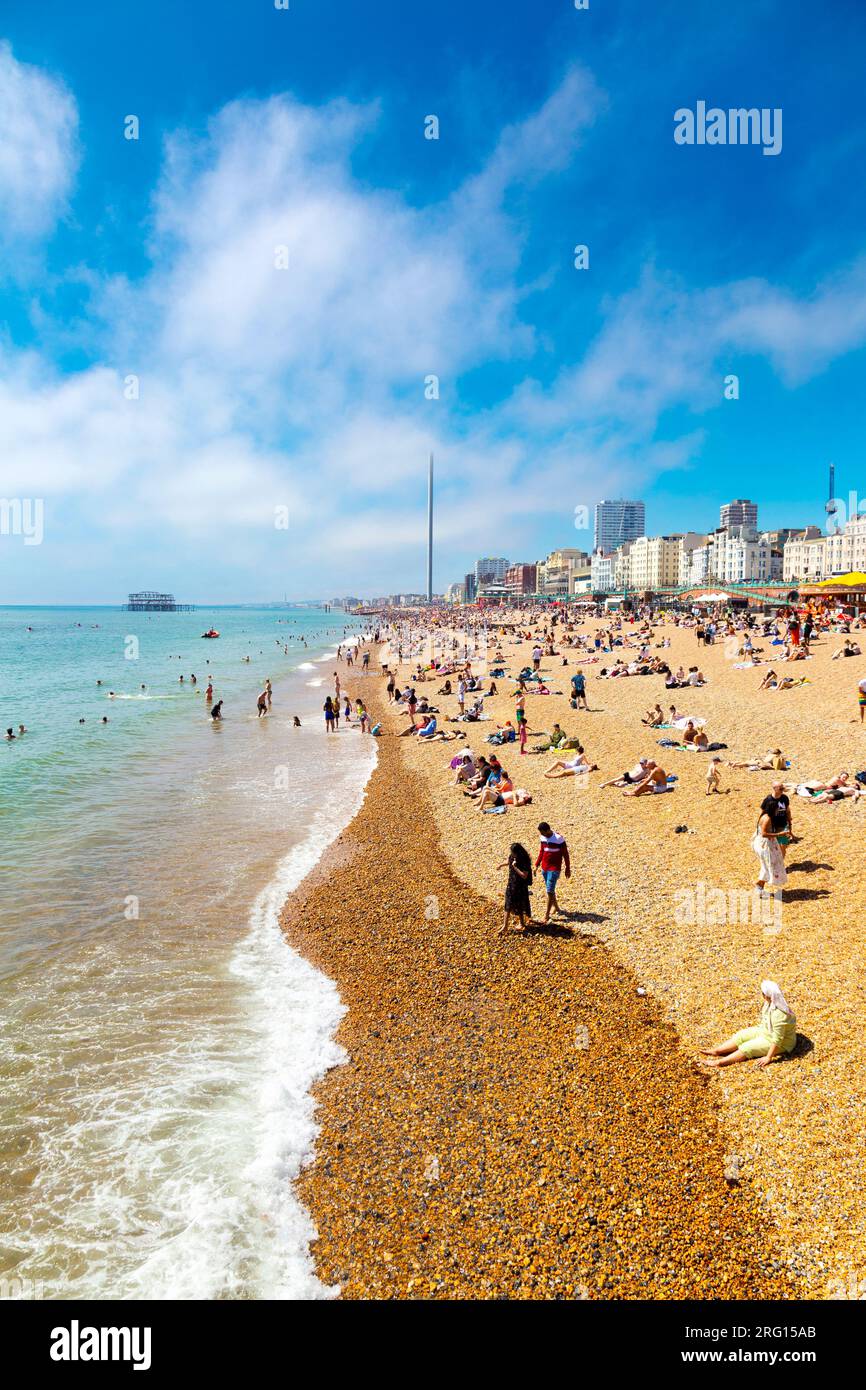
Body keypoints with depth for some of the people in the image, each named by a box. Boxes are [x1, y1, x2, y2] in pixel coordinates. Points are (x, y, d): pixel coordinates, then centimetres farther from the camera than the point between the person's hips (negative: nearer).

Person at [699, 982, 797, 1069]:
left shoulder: (779, 1014, -37)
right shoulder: (770, 1002, -9)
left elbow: (777, 1040, -32)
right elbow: (764, 1021, 9)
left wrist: (768, 1057, -28)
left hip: (781, 1044, -9)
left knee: (747, 1048, -19)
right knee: (741, 1035, -3)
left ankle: (719, 1062, -23)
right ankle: (716, 1051, -9)